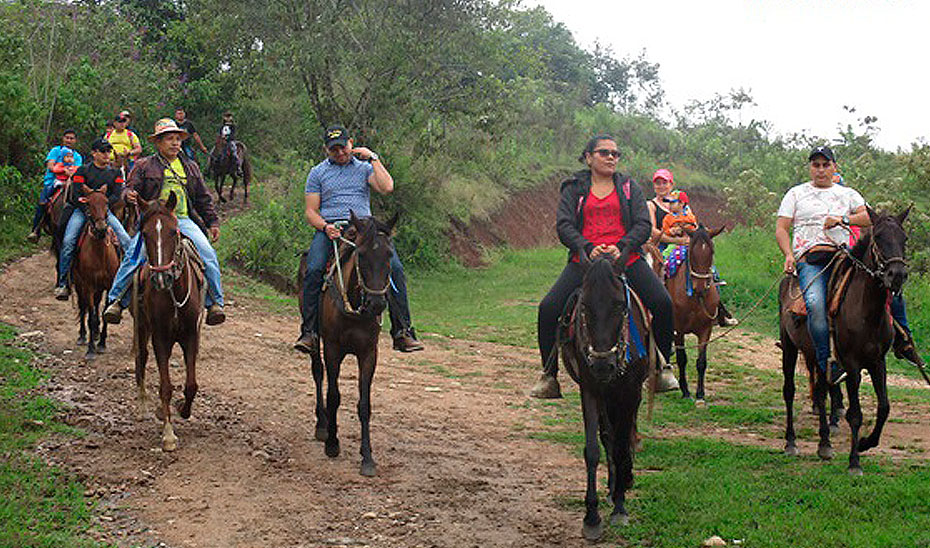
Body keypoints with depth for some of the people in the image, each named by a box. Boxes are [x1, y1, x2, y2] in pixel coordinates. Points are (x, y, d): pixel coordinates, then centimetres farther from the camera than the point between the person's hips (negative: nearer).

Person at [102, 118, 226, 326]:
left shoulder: (191, 168, 22)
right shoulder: (144, 166, 11)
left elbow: (203, 199, 26)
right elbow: (131, 188, 5)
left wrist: (212, 222, 17)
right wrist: (129, 195, -20)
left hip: (184, 221, 3)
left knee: (208, 254, -19)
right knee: (133, 255, -25)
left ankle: (214, 303, -12)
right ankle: (116, 300, -17)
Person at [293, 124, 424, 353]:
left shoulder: (364, 168, 18)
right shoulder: (318, 173, 17)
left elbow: (387, 188, 0)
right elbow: (311, 211, 11)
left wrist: (373, 158, 3)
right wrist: (325, 226, -10)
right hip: (329, 229, 0)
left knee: (395, 268, -22)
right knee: (313, 270, -30)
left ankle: (402, 332, -19)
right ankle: (309, 331, -23)